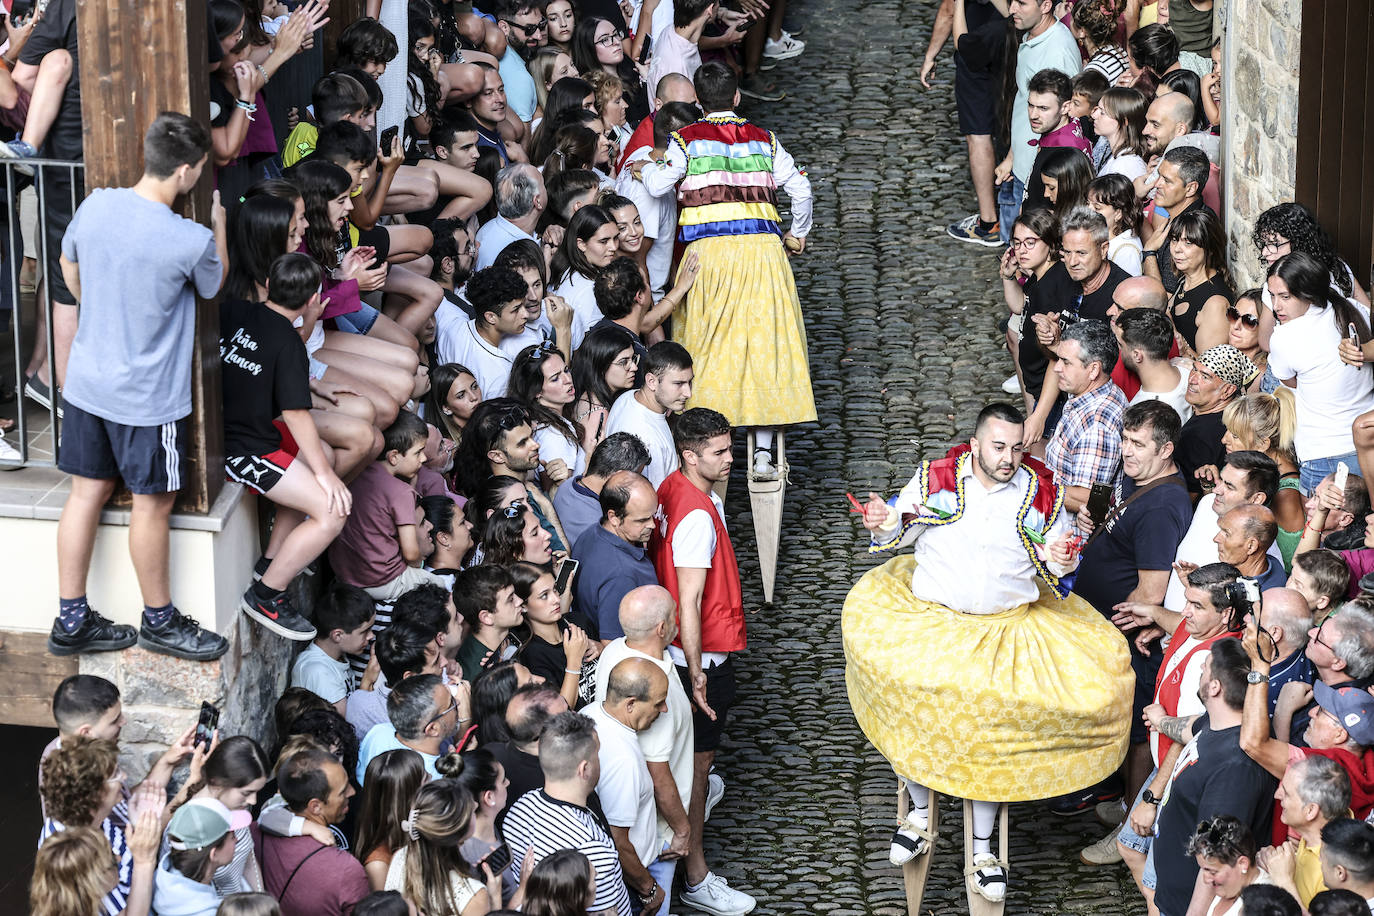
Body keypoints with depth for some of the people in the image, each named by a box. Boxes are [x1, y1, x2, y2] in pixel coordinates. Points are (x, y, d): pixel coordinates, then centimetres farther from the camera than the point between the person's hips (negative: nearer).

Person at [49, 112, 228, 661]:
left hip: (86, 383, 6)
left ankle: (71, 621, 21)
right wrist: (219, 224, 11)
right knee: (153, 503, 10)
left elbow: (69, 266, 13)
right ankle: (159, 621, 25)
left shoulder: (96, 205, -7)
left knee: (87, 492, 14)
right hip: (147, 398, -6)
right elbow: (214, 286, 0)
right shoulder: (192, 242, -24)